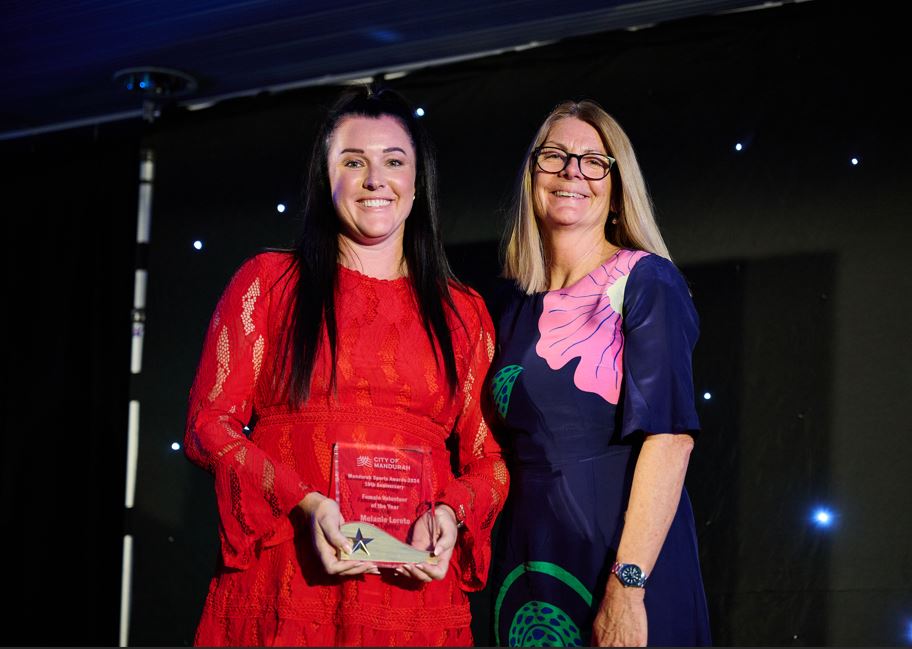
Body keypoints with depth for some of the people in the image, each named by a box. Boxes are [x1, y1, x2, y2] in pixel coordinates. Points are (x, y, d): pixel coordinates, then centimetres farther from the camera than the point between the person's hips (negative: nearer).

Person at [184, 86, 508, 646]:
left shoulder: (464, 314, 13)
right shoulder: (269, 282, 7)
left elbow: (489, 458, 13)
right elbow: (210, 424, 1)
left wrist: (450, 514, -9)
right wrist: (305, 505, -13)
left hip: (414, 587, 2)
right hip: (282, 586, -2)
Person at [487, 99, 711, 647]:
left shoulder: (647, 282, -7)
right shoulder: (517, 303, 12)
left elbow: (671, 434, -17)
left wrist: (627, 585, -24)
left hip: (623, 555, -6)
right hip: (530, 556, 6)